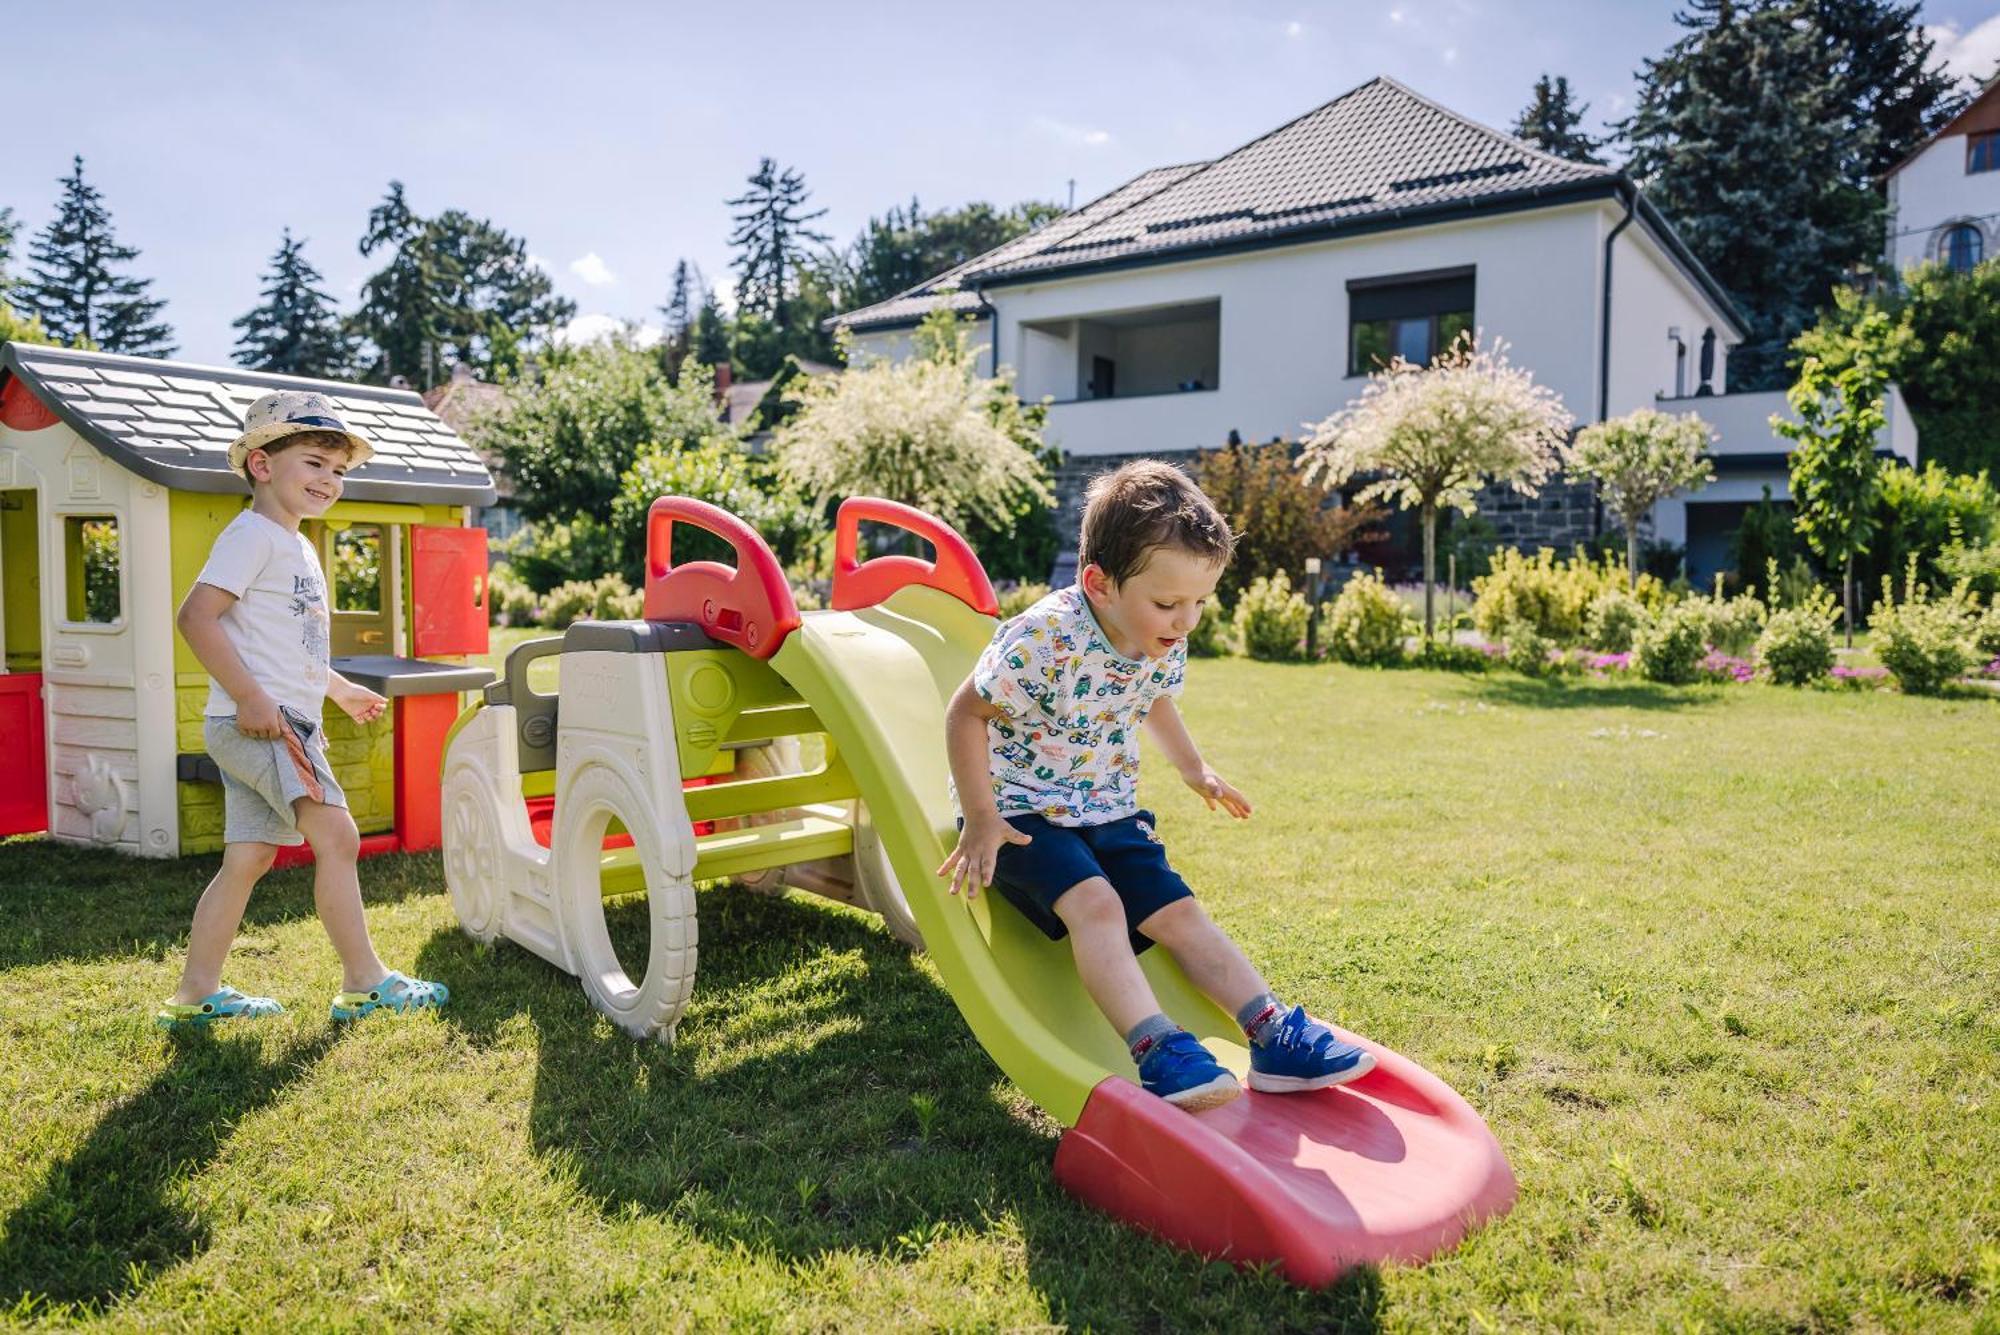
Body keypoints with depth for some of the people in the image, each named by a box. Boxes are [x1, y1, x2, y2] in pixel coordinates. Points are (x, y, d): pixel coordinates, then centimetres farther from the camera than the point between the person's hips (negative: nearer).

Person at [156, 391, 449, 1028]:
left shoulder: (298, 547, 21)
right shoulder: (252, 535, -10)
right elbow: (196, 616, -21)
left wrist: (339, 689, 35)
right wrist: (251, 697, -25)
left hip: (285, 725, 10)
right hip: (258, 722, -10)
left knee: (248, 857, 12)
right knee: (337, 836, -13)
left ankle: (196, 993, 21)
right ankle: (365, 982, -8)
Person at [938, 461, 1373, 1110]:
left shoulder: (1165, 646, -3)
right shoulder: (1045, 642, -26)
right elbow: (966, 714, -17)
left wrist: (1195, 771, 28)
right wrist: (980, 820, -17)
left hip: (1109, 813, 7)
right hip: (1021, 812, -6)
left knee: (1178, 912, -2)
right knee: (1095, 903, -29)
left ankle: (1275, 1035, -1)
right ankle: (1157, 1050, -34)